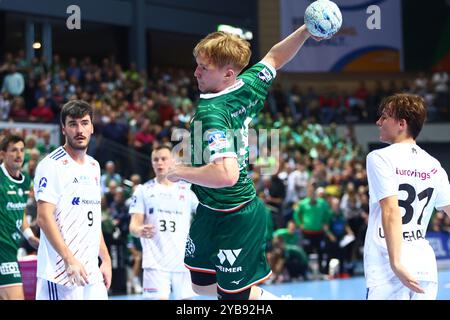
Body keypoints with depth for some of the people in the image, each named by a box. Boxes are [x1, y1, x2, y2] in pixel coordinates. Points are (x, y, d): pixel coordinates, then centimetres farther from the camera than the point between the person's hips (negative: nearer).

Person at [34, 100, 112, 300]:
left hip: (92, 271, 8)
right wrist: (70, 260, -20)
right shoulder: (52, 165, -8)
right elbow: (44, 218, -15)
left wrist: (105, 259, 17)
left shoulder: (93, 166, 16)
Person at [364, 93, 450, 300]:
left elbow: (391, 212, -15)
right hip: (426, 266, 6)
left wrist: (396, 263, -20)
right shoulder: (433, 165, 11)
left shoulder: (381, 158, -6)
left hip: (388, 268, -6)